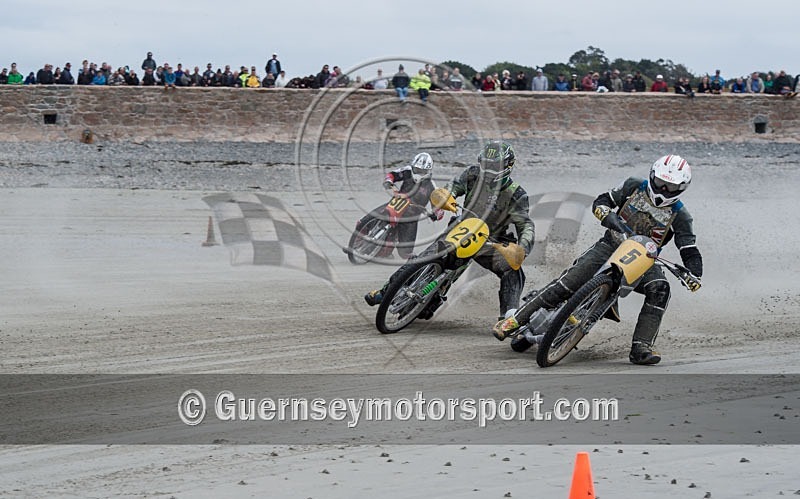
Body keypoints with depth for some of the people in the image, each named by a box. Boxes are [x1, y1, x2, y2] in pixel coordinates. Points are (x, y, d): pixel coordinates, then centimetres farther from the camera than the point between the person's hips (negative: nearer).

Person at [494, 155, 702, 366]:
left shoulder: (679, 215, -4)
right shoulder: (635, 186, 0)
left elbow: (690, 252, -6)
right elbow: (602, 200, 7)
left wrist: (694, 276, -25)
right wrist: (605, 215, -16)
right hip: (610, 246, 0)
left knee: (660, 288, -31)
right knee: (568, 282, -18)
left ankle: (641, 348, -30)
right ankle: (515, 320, -11)